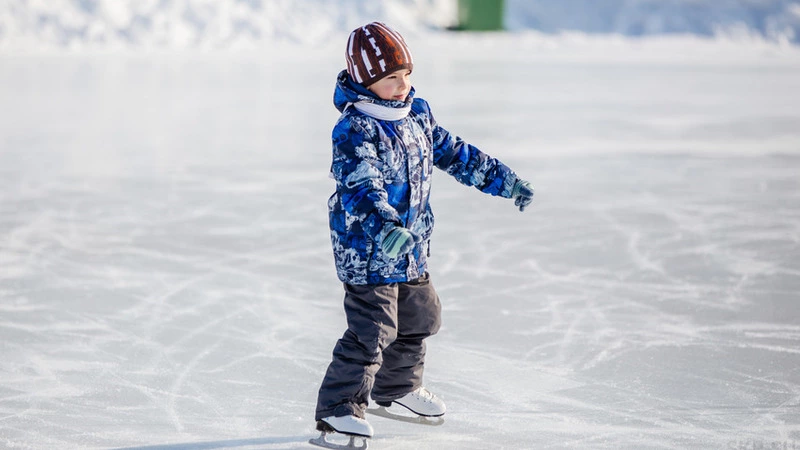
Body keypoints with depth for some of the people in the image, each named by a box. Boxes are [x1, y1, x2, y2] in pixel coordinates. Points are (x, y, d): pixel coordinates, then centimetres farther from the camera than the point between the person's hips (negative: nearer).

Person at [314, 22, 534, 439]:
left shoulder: (417, 115, 5)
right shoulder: (354, 130, -22)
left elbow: (454, 152, 17)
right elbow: (360, 184, -35)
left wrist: (503, 179, 19)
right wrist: (383, 225, -51)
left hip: (411, 247, 9)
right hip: (367, 251, -9)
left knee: (418, 317, 22)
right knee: (370, 331, -12)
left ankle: (397, 387, 43)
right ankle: (337, 409, -3)